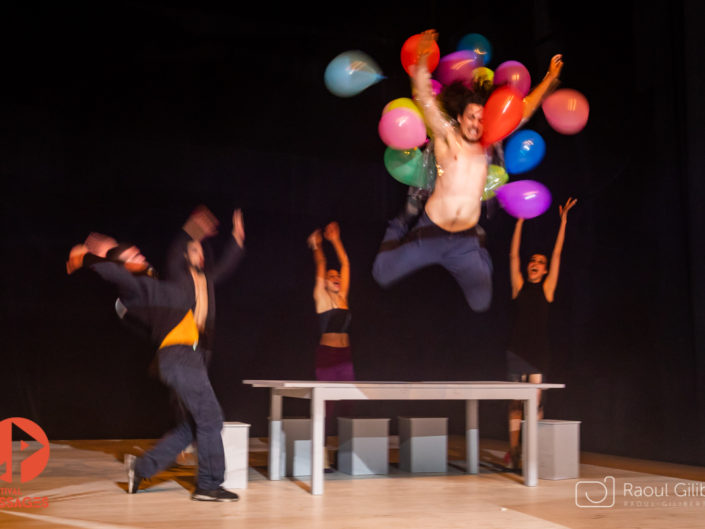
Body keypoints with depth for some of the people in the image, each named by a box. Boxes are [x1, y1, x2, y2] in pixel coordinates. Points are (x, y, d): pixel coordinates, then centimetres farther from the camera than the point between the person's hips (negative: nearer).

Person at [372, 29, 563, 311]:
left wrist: (549, 79, 9)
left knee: (481, 303, 1)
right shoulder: (446, 136, -6)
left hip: (466, 241, 2)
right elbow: (425, 98, -15)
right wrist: (422, 61, -30)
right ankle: (405, 222, 34)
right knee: (382, 275, 5)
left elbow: (523, 111, 10)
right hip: (430, 232, -2)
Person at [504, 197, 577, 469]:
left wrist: (563, 221, 0)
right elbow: (513, 255, 3)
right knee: (516, 400, 2)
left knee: (536, 400, 0)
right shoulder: (519, 286, 7)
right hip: (517, 349, 0)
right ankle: (513, 450, 5)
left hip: (539, 350, 0)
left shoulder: (547, 288, 6)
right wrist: (520, 221, -1)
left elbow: (557, 255, 3)